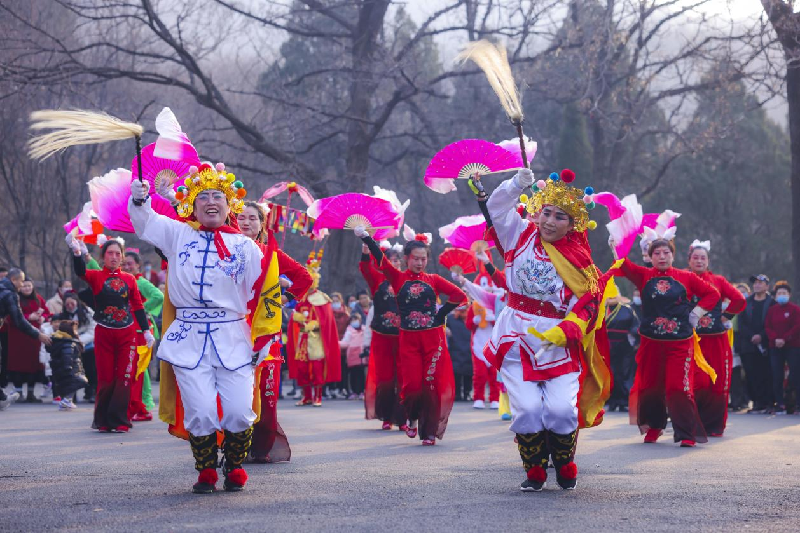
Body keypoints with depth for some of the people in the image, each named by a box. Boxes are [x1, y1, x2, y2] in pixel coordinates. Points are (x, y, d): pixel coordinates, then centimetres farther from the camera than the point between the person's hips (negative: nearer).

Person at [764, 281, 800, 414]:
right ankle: (780, 405, 2)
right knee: (777, 377, -1)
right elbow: (767, 327, 5)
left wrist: (785, 339, -15)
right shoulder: (772, 310, 11)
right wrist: (775, 339, -12)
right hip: (775, 347, 4)